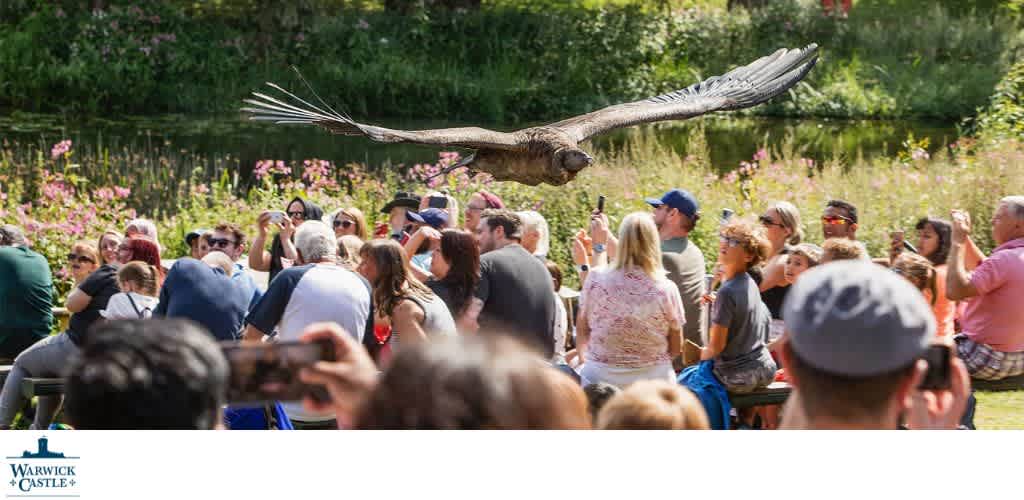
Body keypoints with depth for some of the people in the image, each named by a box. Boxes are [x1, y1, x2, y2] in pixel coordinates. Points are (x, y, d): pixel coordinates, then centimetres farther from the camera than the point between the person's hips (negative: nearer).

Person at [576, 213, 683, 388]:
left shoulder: (596, 280, -8)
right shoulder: (666, 290, -10)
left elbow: (582, 330, 6)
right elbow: (676, 348, 0)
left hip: (600, 380, 1)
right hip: (652, 379, 0)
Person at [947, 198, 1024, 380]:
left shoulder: (1006, 259, -25)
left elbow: (954, 291, -30)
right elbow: (982, 267, 20)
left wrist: (958, 242, -22)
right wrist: (965, 237, 9)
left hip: (988, 361, -9)